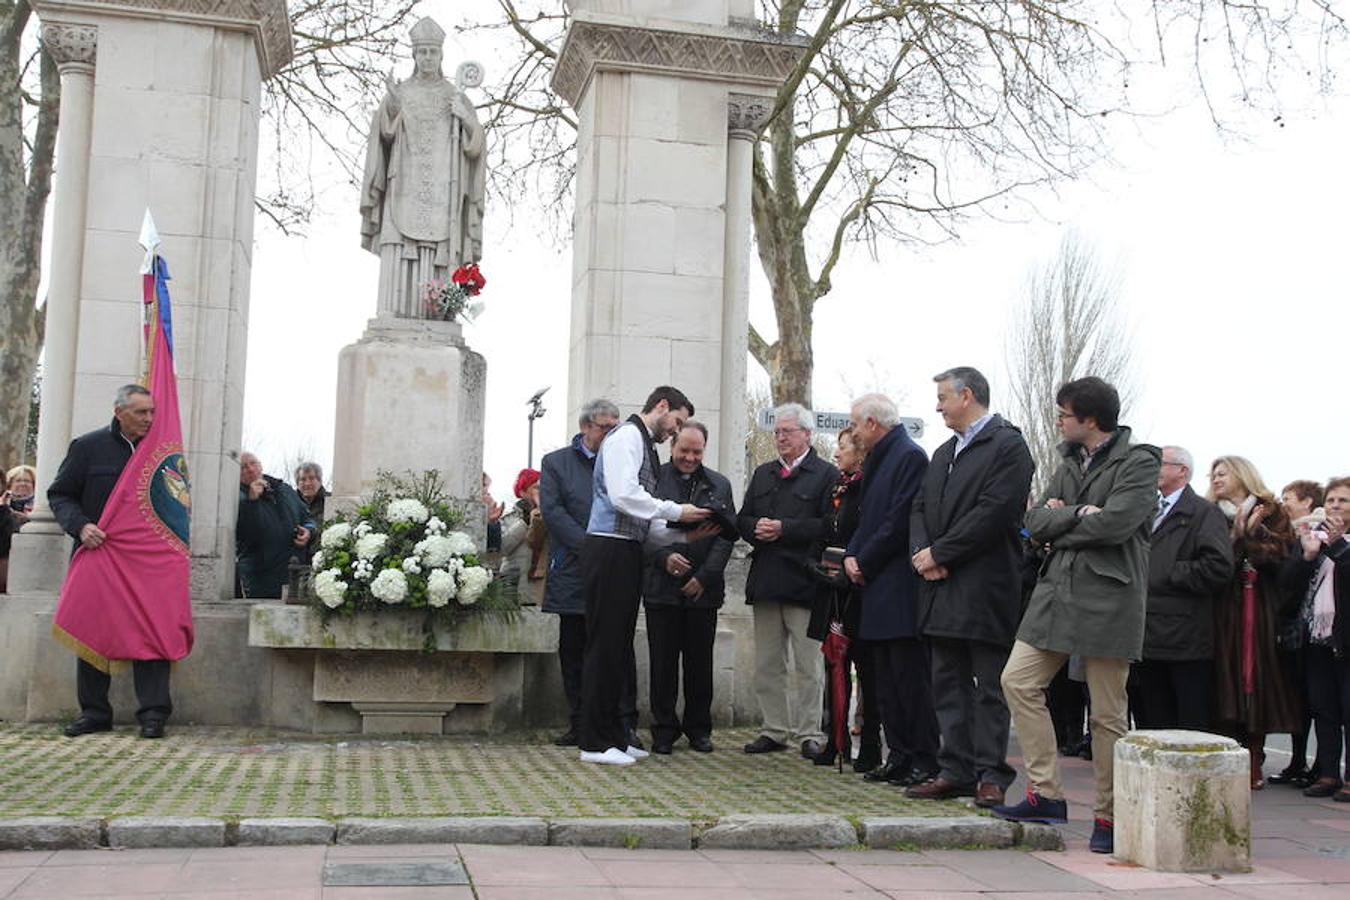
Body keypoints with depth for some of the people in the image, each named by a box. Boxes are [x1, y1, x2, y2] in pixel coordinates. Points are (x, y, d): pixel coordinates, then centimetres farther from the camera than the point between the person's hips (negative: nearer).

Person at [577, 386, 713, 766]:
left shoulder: (646, 446, 21)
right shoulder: (626, 437, -7)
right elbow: (623, 495, -21)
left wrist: (686, 534, 9)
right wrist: (676, 512, -14)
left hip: (628, 552, 10)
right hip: (610, 549, -10)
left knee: (619, 646, 13)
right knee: (604, 644, -6)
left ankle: (613, 735, 20)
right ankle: (595, 742, -1)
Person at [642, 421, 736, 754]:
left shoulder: (719, 485, 10)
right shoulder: (653, 479, 3)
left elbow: (726, 535, 5)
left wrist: (704, 577, -5)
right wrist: (663, 557, -14)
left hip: (703, 589, 2)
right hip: (661, 586, -2)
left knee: (700, 663, 7)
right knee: (663, 663, 2)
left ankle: (699, 728, 19)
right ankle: (664, 730, 12)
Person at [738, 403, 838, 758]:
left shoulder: (826, 475, -2)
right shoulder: (763, 474, 19)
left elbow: (829, 525, -13)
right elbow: (743, 520, 16)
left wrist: (784, 528, -17)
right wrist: (757, 528, -6)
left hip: (803, 581, -6)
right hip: (765, 580, 6)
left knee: (807, 666, -1)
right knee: (767, 664, 10)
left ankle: (810, 734, 7)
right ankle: (773, 731, 18)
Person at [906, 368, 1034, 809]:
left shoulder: (1008, 446, -7)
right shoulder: (944, 453, 20)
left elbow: (994, 513, -17)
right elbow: (920, 508, 17)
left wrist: (939, 553, -14)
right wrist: (922, 553, -3)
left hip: (986, 589, -8)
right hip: (943, 589, 8)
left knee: (990, 688, -1)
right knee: (948, 684, 10)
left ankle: (990, 775, 4)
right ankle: (956, 771, 16)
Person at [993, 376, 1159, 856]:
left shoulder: (1138, 463, -6)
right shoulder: (1070, 463, 17)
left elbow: (1115, 524, -21)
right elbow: (1036, 520, 7)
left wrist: (1059, 524, -6)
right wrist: (1078, 514, -11)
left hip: (1108, 599, -7)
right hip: (1058, 591, 7)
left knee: (1106, 714, 0)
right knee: (1018, 681, -2)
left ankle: (1108, 816, 12)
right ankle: (1046, 793, 5)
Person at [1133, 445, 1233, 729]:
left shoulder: (1204, 512, -3)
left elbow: (1219, 567, -16)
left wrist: (1168, 574, -13)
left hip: (1184, 639, -7)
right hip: (1148, 637, 7)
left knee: (1191, 725, -3)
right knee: (1151, 723, 11)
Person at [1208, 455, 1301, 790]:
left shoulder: (1270, 512, 10)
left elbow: (1282, 552, -4)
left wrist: (1251, 532, -10)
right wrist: (1236, 536, -13)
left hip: (1261, 610, -1)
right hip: (1224, 611, 1)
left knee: (1257, 680, -2)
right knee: (1226, 679, -5)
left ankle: (1253, 762, 3)